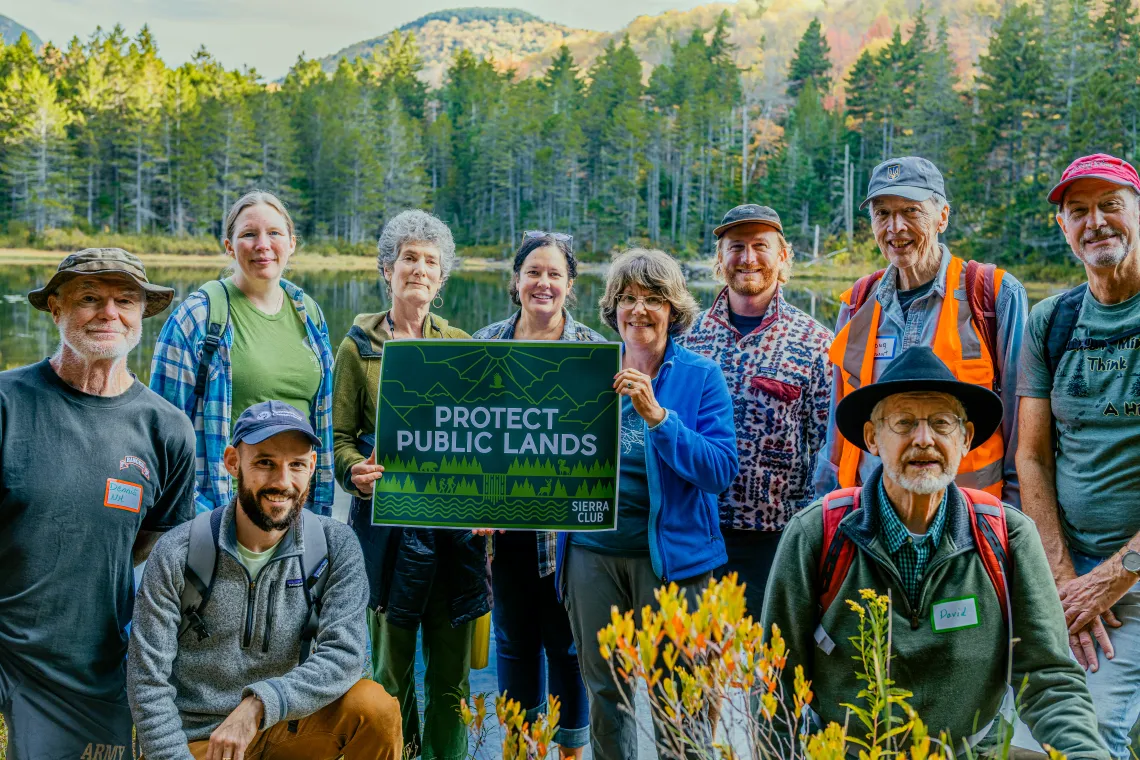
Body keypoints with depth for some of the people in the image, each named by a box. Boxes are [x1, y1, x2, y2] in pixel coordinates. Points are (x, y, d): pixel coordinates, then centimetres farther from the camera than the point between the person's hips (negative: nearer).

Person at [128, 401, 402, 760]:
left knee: (374, 706, -24)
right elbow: (148, 680, -8)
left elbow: (344, 654, -17)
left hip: (287, 725, 1)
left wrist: (259, 705, -30)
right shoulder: (177, 554, -9)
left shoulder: (335, 546, -6)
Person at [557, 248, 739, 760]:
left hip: (668, 554, -3)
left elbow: (721, 470, -13)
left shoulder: (700, 376, -2)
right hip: (592, 550, 3)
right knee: (603, 691, 12)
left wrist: (657, 415, -23)